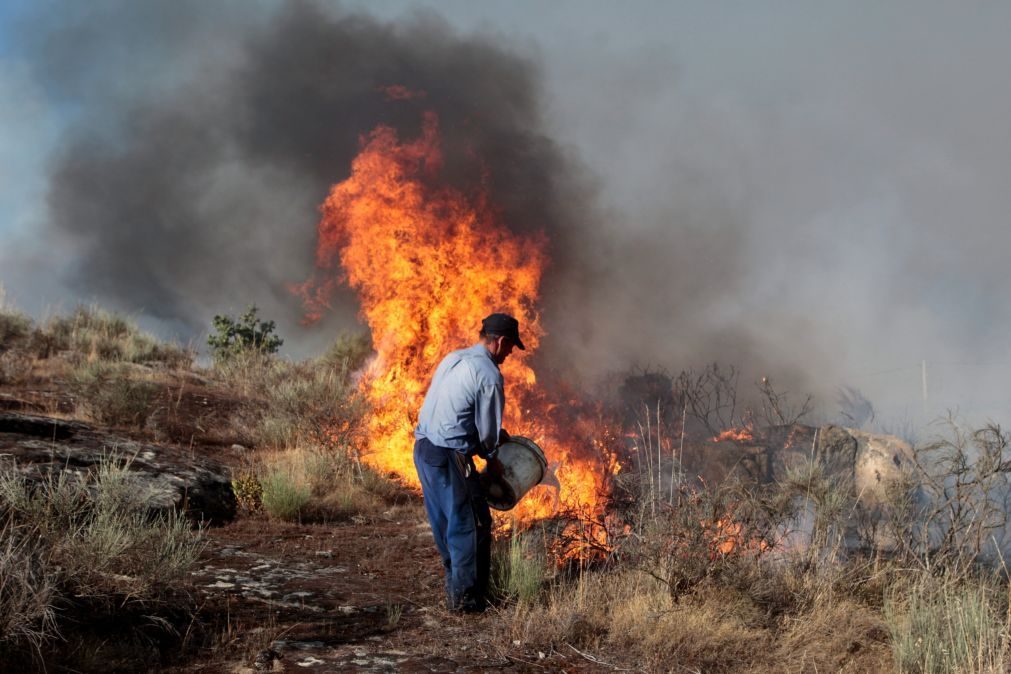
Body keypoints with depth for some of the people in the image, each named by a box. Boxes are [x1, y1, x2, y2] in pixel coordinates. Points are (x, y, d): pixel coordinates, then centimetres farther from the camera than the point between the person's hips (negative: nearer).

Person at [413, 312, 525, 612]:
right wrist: (488, 452, 15)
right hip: (449, 456, -9)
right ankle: (463, 596, 5)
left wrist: (495, 434, 23)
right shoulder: (489, 375, -12)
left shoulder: (453, 359, 13)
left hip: (423, 448, 9)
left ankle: (455, 584, 29)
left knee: (443, 521, 18)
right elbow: (488, 434, -8)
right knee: (471, 524, 1)